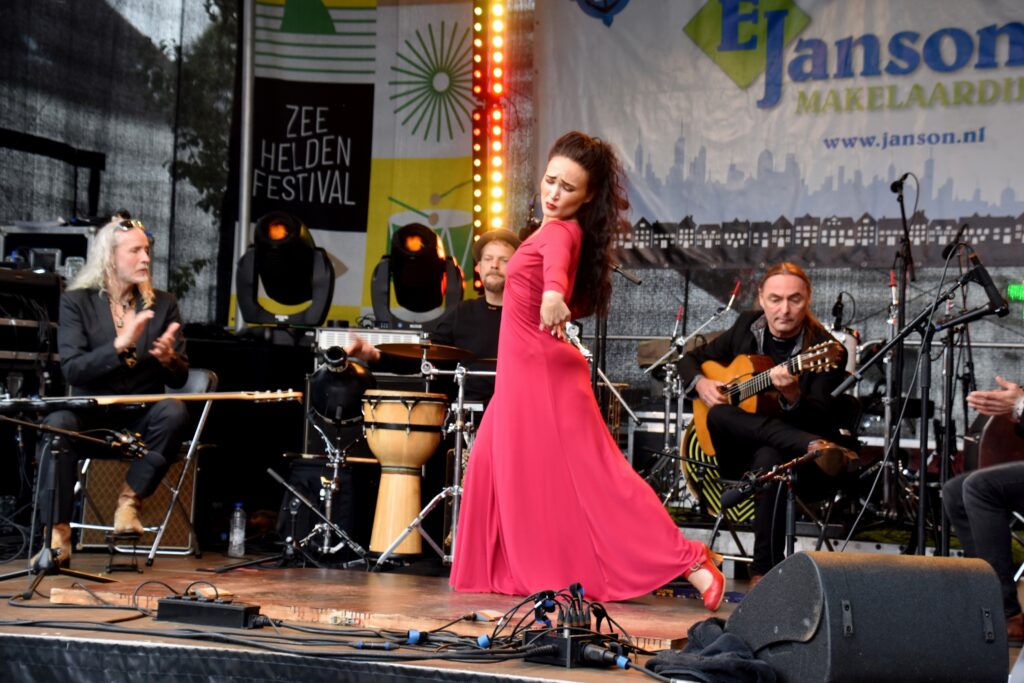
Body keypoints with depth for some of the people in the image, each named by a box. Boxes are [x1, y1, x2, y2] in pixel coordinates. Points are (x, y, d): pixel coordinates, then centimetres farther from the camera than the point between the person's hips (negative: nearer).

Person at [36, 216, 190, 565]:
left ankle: (129, 499, -17)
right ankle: (57, 536, -30)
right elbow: (72, 370, -12)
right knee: (58, 423, -34)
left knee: (174, 410, -31)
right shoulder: (76, 302, 0)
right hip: (91, 418, -1)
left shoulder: (163, 304, 8)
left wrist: (168, 359, -19)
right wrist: (120, 345, -27)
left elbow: (179, 378, 5)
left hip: (141, 421, 2)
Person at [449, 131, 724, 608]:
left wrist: (552, 295, -59)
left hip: (547, 373, -9)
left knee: (594, 475, -10)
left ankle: (688, 562, -12)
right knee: (497, 466, 13)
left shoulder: (562, 232, -15)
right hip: (522, 372, 9)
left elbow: (556, 264, -40)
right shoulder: (557, 230, 12)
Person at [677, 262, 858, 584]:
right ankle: (816, 448, -40)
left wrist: (793, 395, -40)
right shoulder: (747, 327, 6)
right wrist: (700, 383, -5)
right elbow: (691, 359, 18)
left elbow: (823, 420, -19)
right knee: (718, 414, -28)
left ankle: (764, 574, -34)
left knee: (770, 459, -39)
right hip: (740, 455, 4)